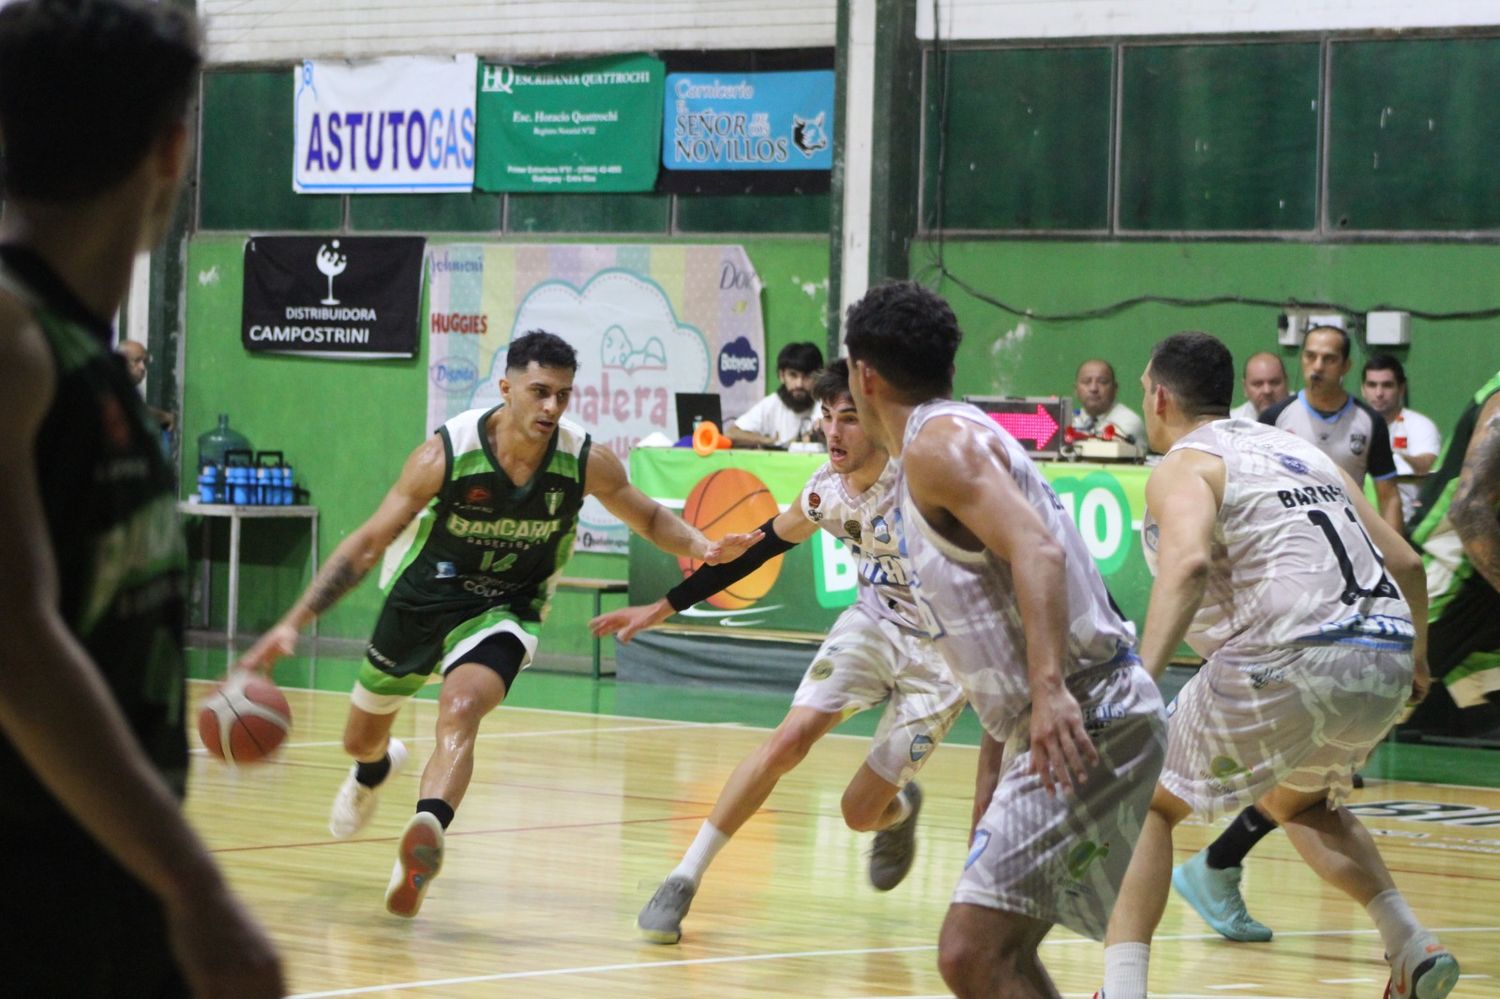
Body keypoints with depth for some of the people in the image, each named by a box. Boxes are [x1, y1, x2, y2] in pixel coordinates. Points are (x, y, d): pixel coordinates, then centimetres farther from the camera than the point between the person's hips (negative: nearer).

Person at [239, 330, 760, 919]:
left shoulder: (586, 463, -19)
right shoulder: (446, 455, -25)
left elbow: (649, 519, 2)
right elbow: (370, 543, -20)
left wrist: (702, 549, -20)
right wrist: (294, 622, -26)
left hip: (503, 610, -1)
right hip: (420, 598, 1)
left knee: (461, 710, -34)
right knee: (361, 739, 20)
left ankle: (427, 831, -49)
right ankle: (376, 770, 57)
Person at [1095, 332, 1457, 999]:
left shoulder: (1184, 467, 3)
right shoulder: (1300, 452, 24)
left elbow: (1189, 562, -20)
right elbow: (1404, 562, 24)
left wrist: (1141, 676, -31)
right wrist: (1418, 657, 41)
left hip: (1290, 662, -7)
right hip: (1384, 671, 7)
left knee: (1148, 806, 9)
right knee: (1296, 802, 34)